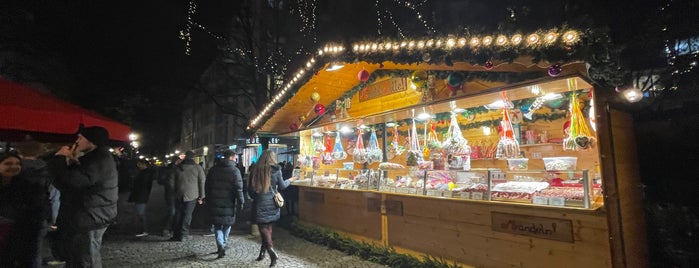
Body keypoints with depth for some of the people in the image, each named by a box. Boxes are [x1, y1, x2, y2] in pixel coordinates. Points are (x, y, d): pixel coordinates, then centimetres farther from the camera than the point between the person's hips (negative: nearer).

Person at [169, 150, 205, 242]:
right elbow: (202, 183, -3)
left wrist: (174, 192, 19)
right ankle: (183, 235, 5)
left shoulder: (177, 168, 4)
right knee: (187, 215, 4)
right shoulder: (198, 168, -3)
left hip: (179, 195, 2)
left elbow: (172, 182, 9)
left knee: (178, 214, 12)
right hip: (192, 196, -2)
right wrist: (201, 197, 2)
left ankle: (176, 235, 17)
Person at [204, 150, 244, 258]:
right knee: (227, 223, 17)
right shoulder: (235, 171, -10)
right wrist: (240, 201, -5)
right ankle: (224, 243, 27)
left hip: (214, 203, 3)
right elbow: (238, 188, -14)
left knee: (217, 225, 9)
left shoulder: (213, 169, 6)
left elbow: (207, 186, 11)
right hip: (228, 203, -3)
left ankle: (220, 245, -5)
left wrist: (207, 200, 20)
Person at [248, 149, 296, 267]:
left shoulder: (255, 170, -4)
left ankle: (272, 251, -12)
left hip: (260, 204, -1)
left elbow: (250, 189, 2)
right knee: (268, 228, 15)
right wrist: (290, 180, 21)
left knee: (264, 228, 3)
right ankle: (262, 252, 24)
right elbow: (281, 186, 3)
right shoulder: (276, 170, -7)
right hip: (272, 203, 1)